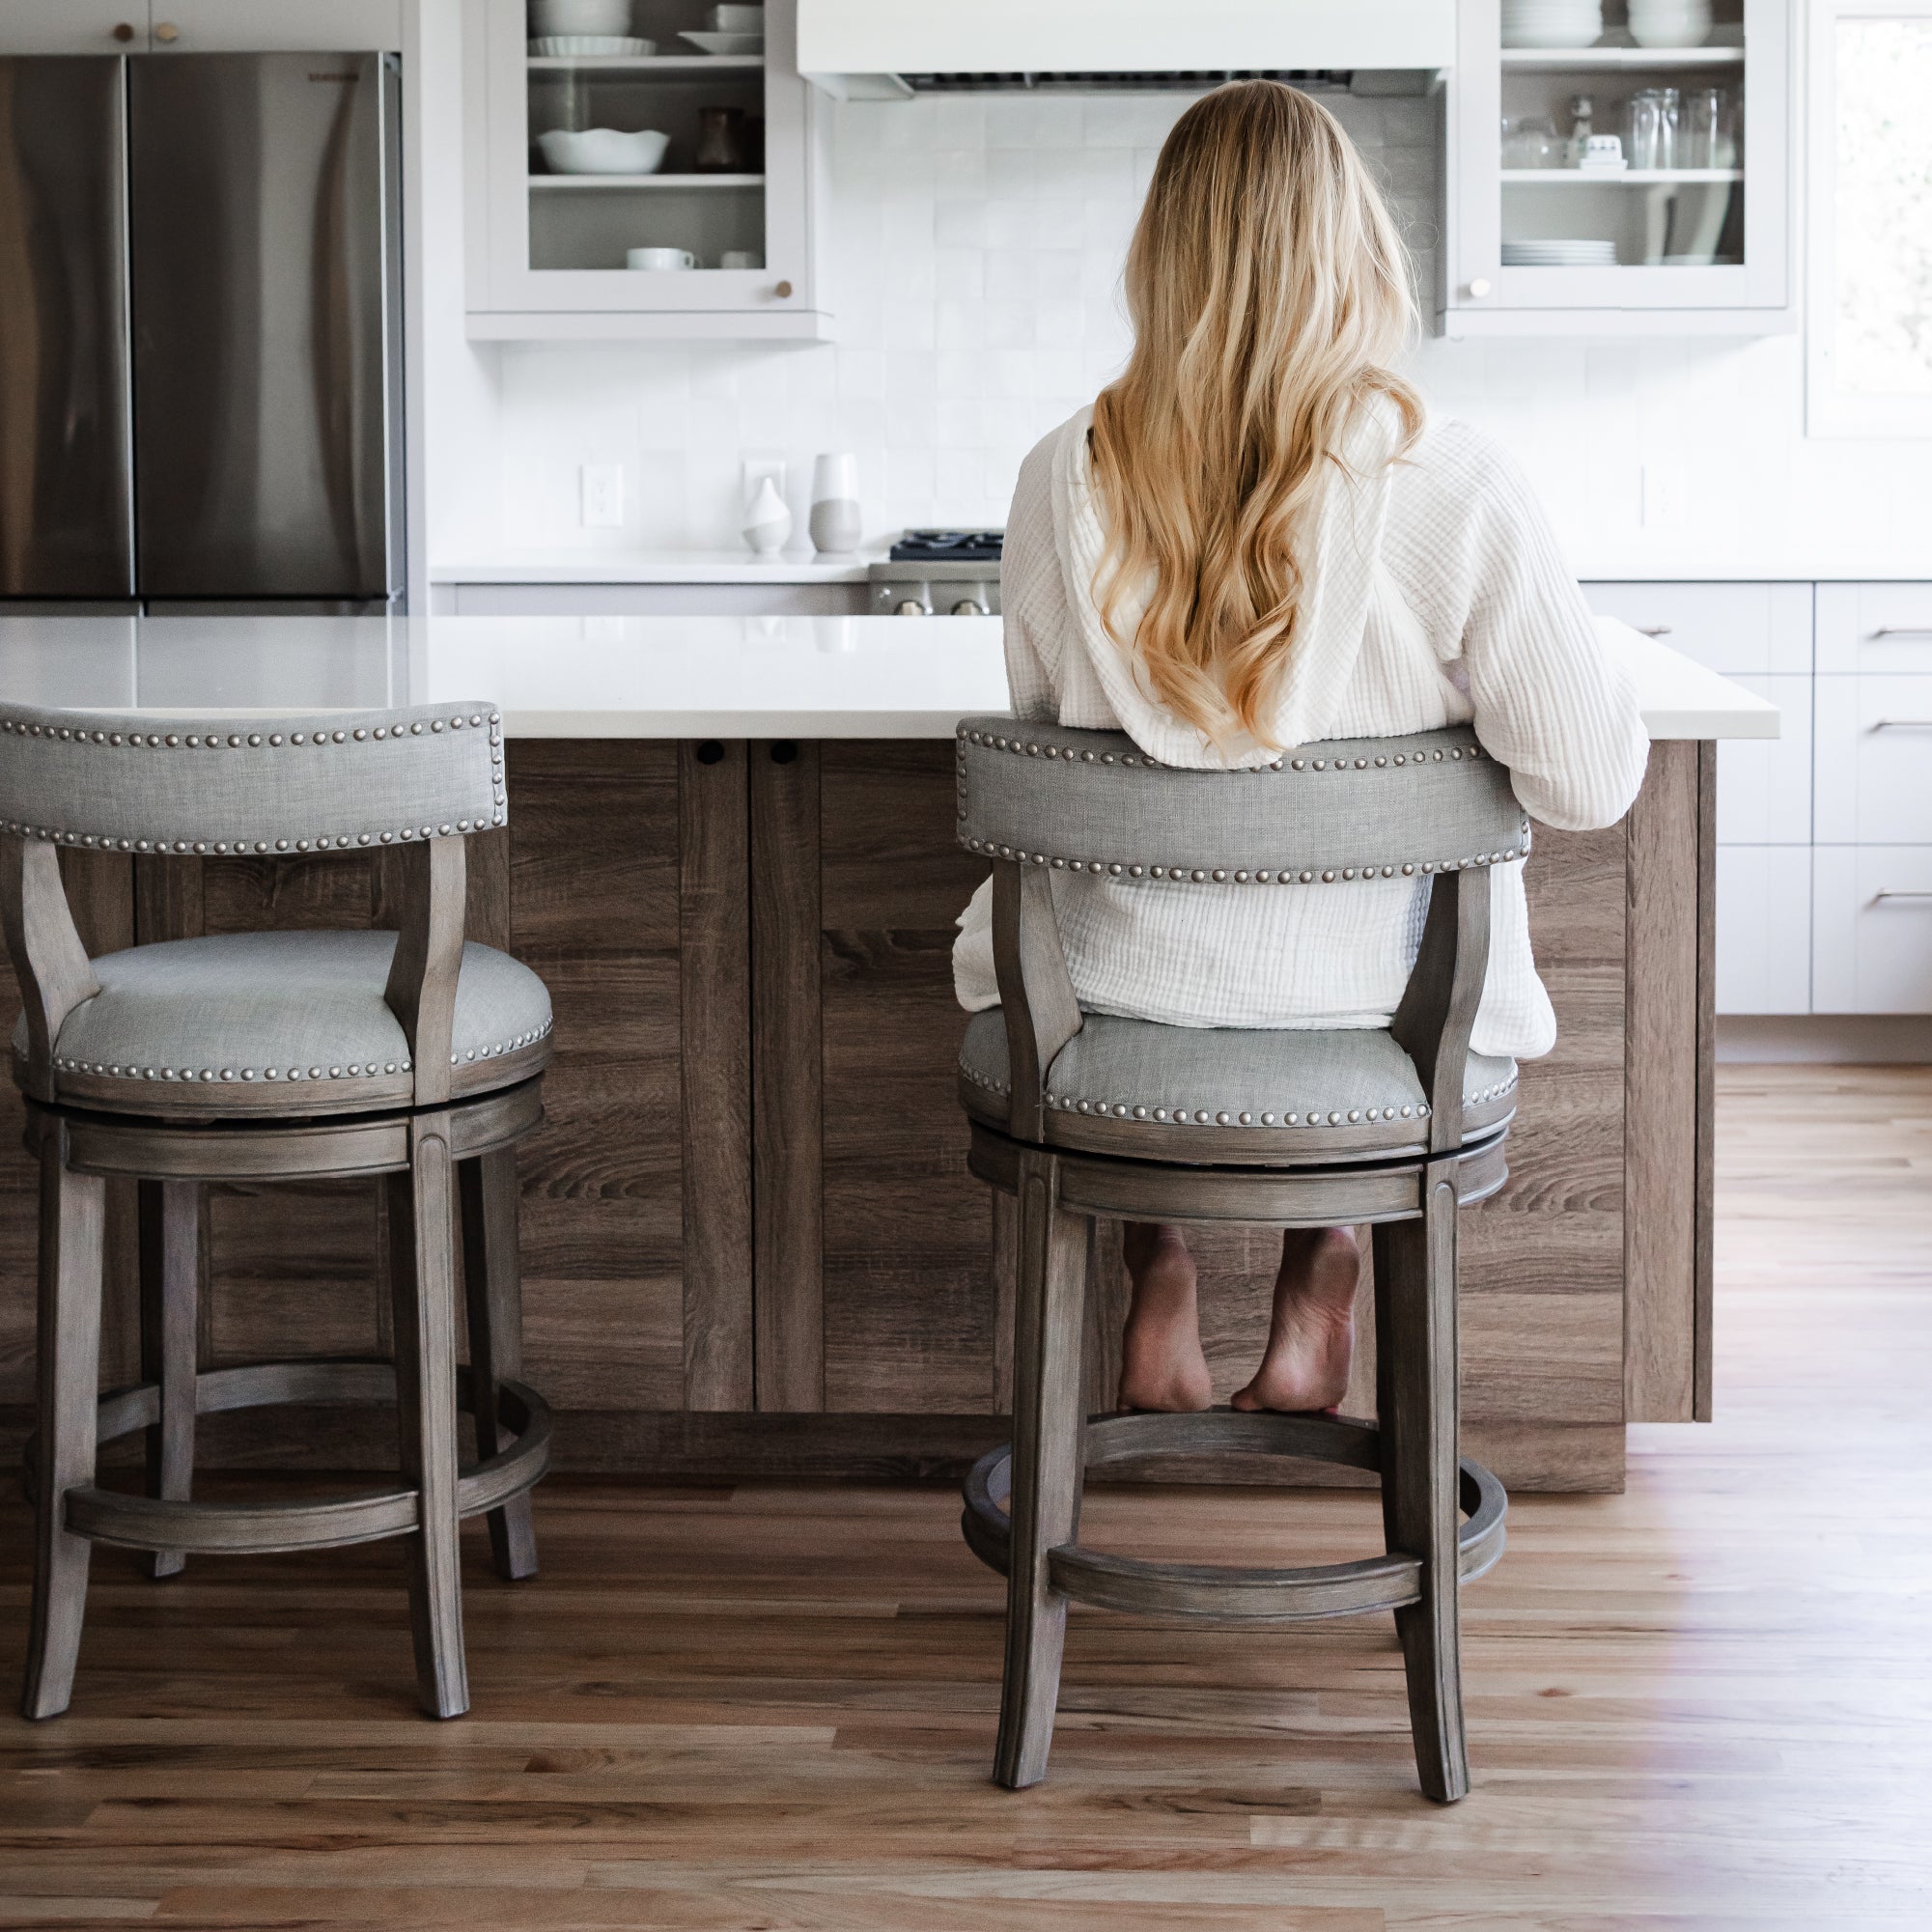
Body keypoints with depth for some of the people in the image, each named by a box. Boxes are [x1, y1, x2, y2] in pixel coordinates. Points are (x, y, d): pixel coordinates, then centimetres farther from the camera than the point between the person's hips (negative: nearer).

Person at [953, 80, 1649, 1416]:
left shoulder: (1063, 483, -13)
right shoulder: (1448, 483, -20)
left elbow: (1046, 721, 3)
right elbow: (1589, 782, -16)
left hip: (1120, 993, 1)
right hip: (1374, 1001, -1)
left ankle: (1159, 1278, 28)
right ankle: (1318, 1283, 30)